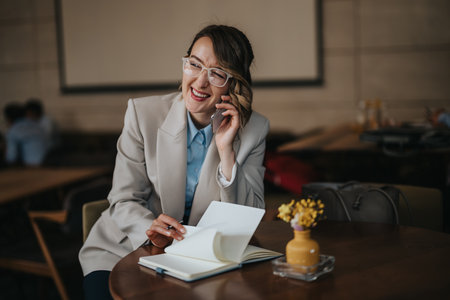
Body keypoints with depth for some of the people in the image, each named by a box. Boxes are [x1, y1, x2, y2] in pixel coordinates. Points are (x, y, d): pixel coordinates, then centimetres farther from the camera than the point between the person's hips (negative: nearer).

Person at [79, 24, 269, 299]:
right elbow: (123, 201, -9)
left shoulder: (254, 129, -6)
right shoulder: (143, 113, -9)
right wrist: (152, 230, -31)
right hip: (125, 250, 0)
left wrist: (227, 152, -21)